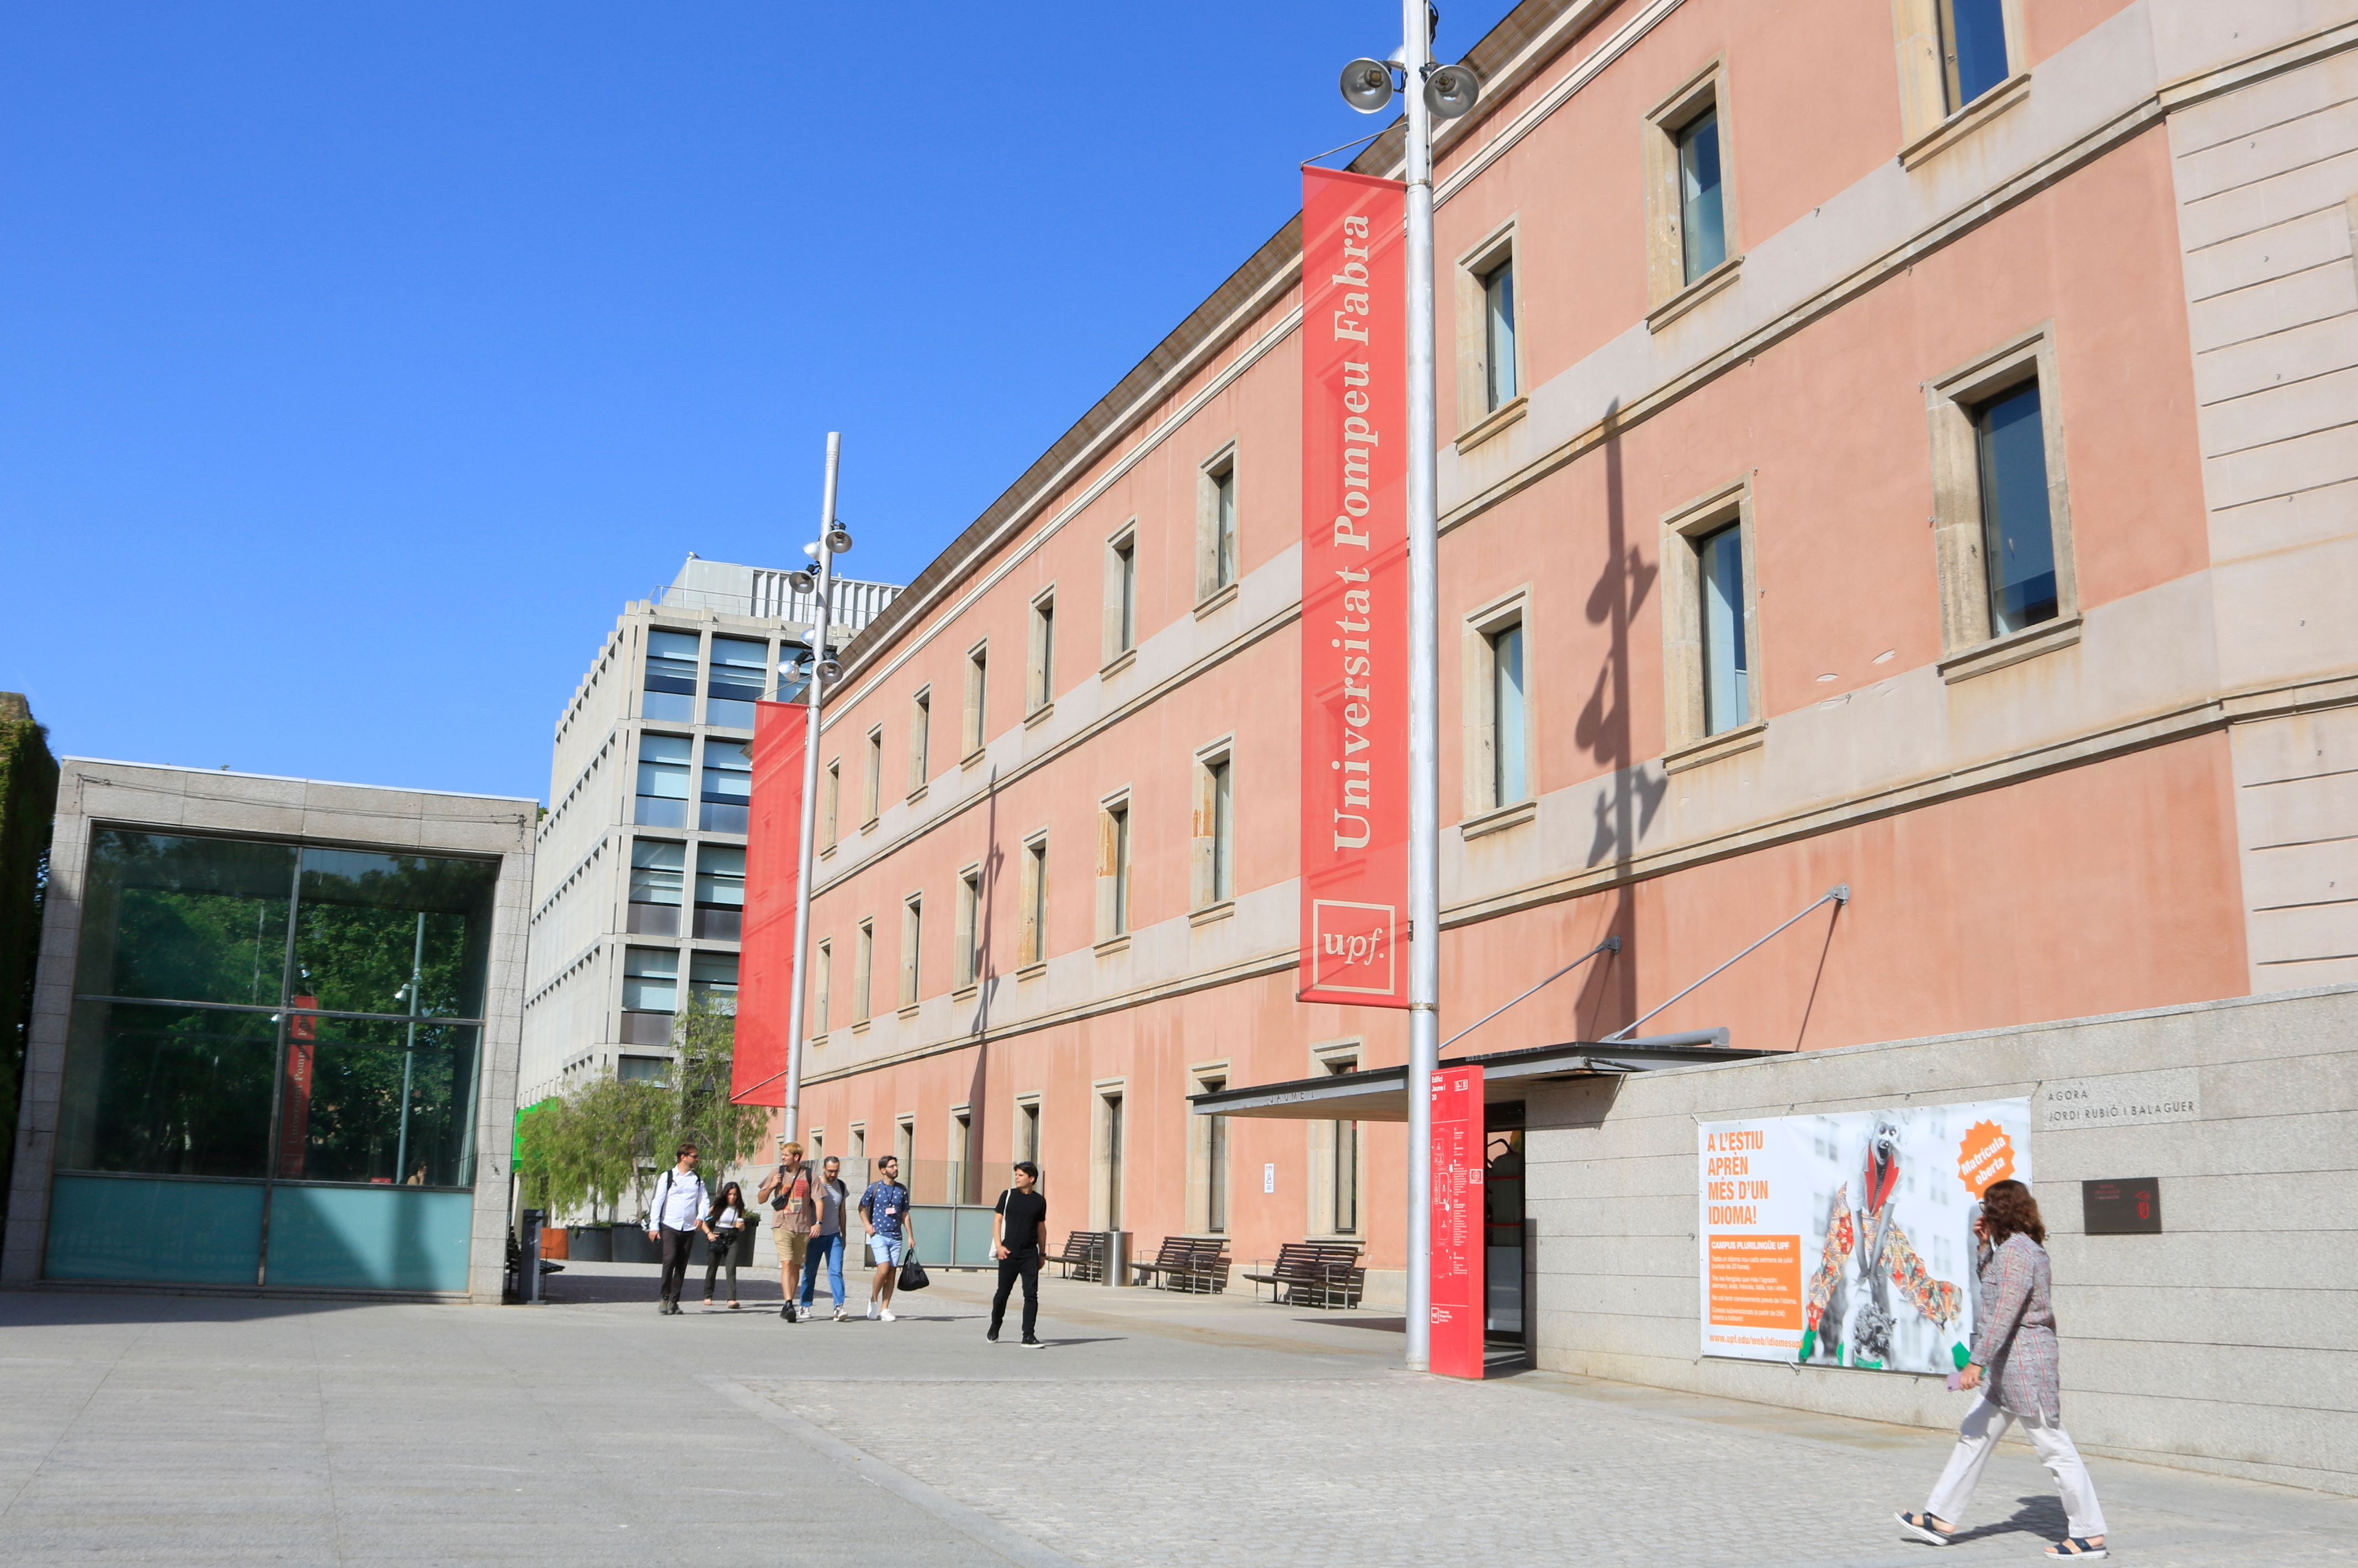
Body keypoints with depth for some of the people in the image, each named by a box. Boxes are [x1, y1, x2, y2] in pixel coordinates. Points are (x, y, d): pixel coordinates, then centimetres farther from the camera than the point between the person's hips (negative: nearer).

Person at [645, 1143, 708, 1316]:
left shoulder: (698, 1180, 12)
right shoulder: (667, 1177, 2)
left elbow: (704, 1200, 5)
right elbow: (658, 1201, 0)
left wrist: (700, 1217, -15)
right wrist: (654, 1226, -5)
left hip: (689, 1229, 4)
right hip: (669, 1226, -3)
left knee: (682, 1265, 4)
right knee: (670, 1258, -19)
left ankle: (674, 1302, 12)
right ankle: (664, 1297, -6)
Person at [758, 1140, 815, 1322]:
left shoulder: (809, 1175, 3)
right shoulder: (777, 1173, 5)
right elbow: (761, 1199, 12)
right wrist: (771, 1186, -7)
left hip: (802, 1227, 1)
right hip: (782, 1225, -1)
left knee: (796, 1266, 8)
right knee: (787, 1263, -16)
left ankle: (789, 1304, 19)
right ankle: (788, 1304, -25)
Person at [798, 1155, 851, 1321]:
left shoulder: (841, 1186, 8)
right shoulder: (813, 1184, -7)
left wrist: (843, 1236, 18)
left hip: (834, 1236, 3)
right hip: (814, 1236, -3)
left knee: (836, 1271, -9)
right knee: (810, 1272, 5)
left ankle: (839, 1306, -15)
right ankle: (805, 1306, 18)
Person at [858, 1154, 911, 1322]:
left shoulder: (902, 1190, 9)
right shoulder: (874, 1187, 1)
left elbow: (905, 1214, 14)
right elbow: (862, 1207, 11)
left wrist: (910, 1236, 9)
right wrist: (868, 1225, -2)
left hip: (897, 1237, 3)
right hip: (879, 1235, -3)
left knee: (892, 1273, 0)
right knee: (884, 1269, -17)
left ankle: (885, 1309, 7)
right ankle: (873, 1300, 6)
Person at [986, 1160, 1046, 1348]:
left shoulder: (1039, 1201, 6)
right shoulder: (1008, 1195, 2)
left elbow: (1041, 1227, 14)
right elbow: (997, 1220, 2)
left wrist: (1042, 1253, 15)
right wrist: (999, 1245, -8)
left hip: (1030, 1255, 1)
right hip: (1009, 1253, -1)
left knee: (1031, 1295, -7)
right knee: (1003, 1292, 9)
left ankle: (1028, 1336, -5)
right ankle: (994, 1329, 31)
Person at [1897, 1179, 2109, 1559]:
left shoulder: (2016, 1250, -18)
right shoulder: (2020, 1247, 13)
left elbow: (2006, 1311, -24)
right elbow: (1992, 1288, 25)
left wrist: (1976, 1362, -25)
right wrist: (1986, 1246, 15)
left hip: (2024, 1361, -11)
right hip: (2006, 1365, 11)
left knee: (2054, 1448, -3)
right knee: (1974, 1437, 12)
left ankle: (2090, 1535, 6)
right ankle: (1940, 1520, 17)